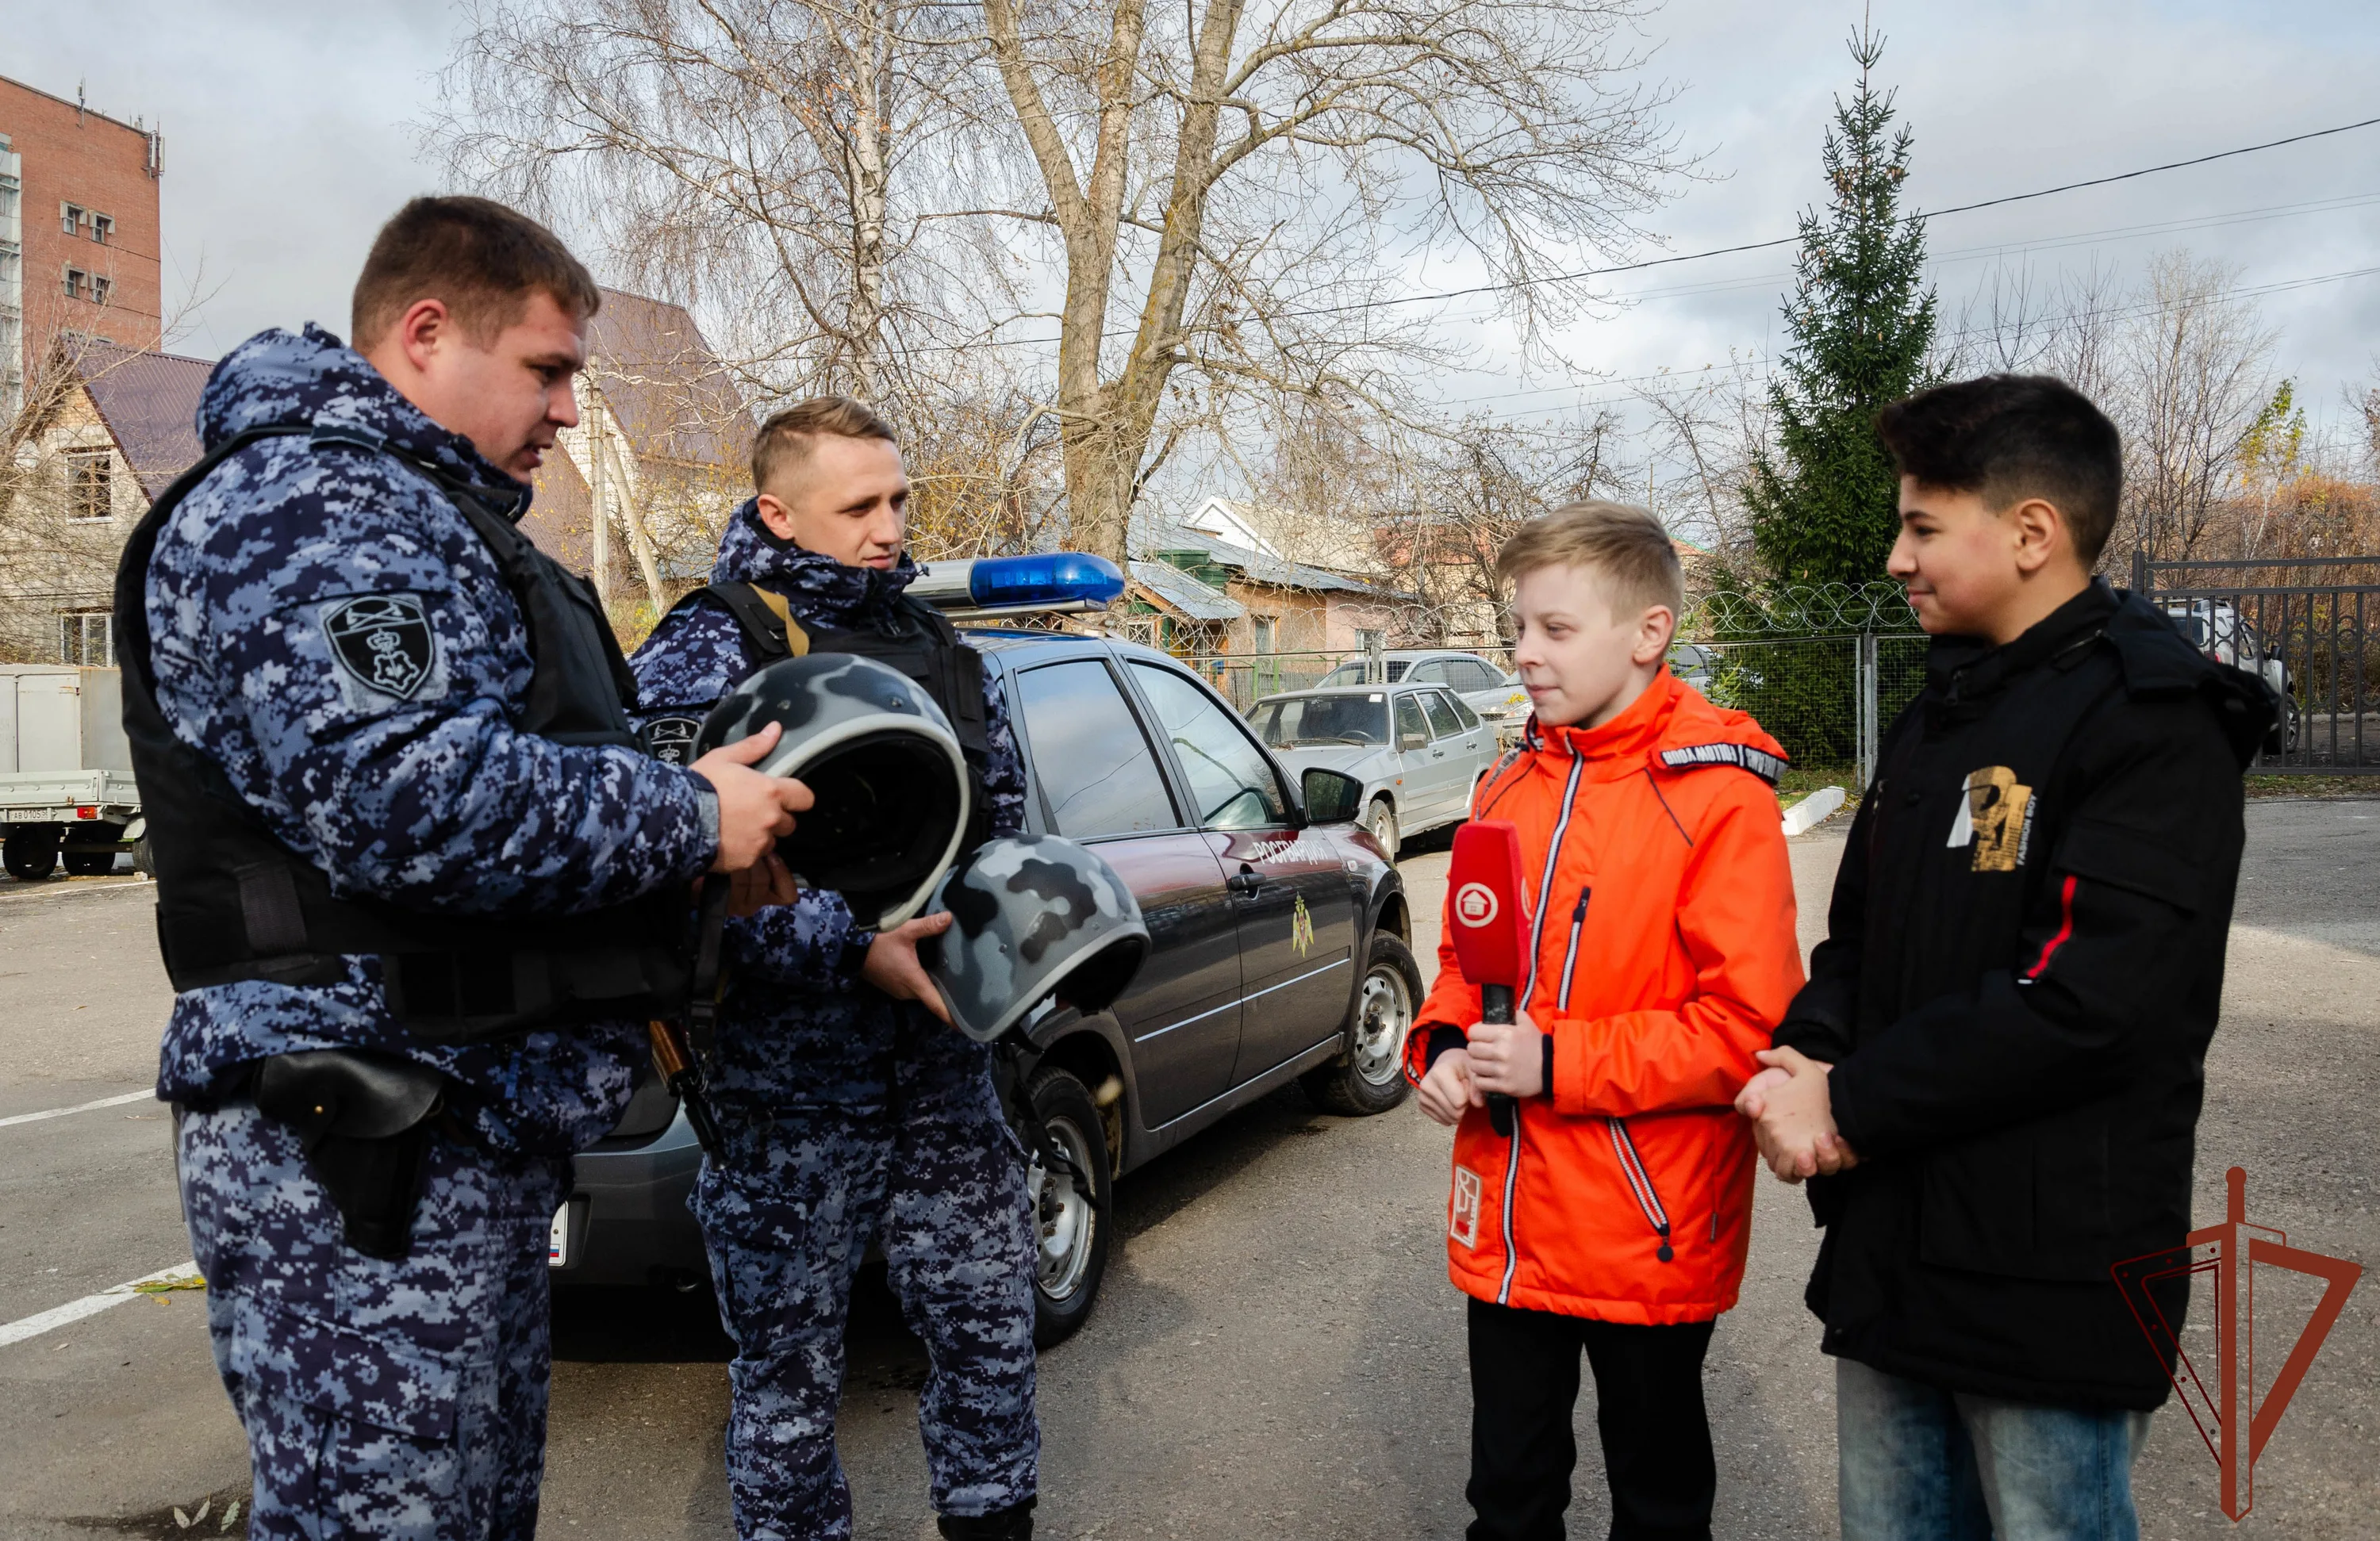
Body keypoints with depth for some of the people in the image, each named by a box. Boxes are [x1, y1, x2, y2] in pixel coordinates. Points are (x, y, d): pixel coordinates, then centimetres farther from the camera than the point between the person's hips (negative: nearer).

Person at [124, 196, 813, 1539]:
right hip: (361, 1154, -11)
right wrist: (687, 820, -16)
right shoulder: (301, 503, -13)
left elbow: (538, 752, 27)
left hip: (474, 1130, 11)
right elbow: (404, 797, -27)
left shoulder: (440, 520, 22)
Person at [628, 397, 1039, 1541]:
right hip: (790, 1085, -5)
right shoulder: (706, 651, -8)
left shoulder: (934, 642, 11)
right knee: (789, 1375, 9)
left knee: (990, 1329, 15)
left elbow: (1002, 808, 21)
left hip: (941, 1063, 6)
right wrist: (852, 952, -27)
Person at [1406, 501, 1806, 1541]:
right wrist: (1444, 1050, -4)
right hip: (1506, 1225, 6)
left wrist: (1560, 1065, -22)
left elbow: (1749, 1024, -20)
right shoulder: (1508, 788, 5)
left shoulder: (1716, 798, -15)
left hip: (1648, 1239, -5)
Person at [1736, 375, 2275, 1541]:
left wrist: (1854, 1105, -17)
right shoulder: (1935, 720, 13)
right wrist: (1804, 1064, -5)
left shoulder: (2152, 718, -14)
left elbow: (2096, 997, -24)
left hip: (2052, 1283, -8)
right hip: (1889, 1258, 8)